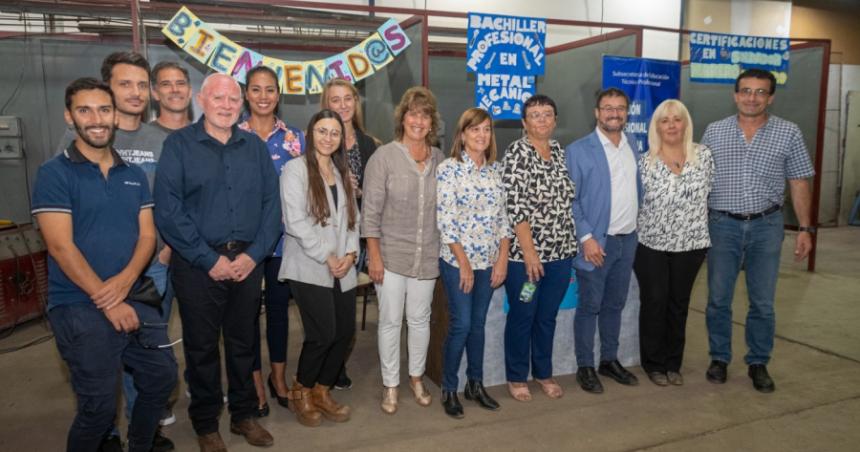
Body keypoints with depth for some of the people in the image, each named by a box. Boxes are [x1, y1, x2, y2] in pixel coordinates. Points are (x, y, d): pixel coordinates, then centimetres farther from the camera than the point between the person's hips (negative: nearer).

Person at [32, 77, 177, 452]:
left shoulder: (134, 175, 9)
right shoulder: (54, 174, -7)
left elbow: (147, 235, 4)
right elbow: (61, 247, -14)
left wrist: (125, 280, -14)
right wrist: (108, 302, -17)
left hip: (134, 299, 6)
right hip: (79, 307, -5)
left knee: (162, 378, 13)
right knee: (99, 406, 0)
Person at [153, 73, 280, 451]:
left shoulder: (255, 146, 8)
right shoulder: (178, 144, -3)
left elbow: (271, 203, 4)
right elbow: (168, 210, -12)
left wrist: (254, 254, -8)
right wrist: (210, 259, -14)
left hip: (247, 262, 3)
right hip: (198, 264, -3)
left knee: (243, 342, 14)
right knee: (202, 347, 9)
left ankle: (244, 414, 32)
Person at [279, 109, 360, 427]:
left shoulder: (342, 172, 17)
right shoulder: (296, 168, -5)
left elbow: (352, 217, 14)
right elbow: (295, 222, -14)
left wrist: (350, 253, -2)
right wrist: (327, 257, -14)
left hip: (343, 268, 7)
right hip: (310, 268, -6)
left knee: (345, 331, 6)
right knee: (323, 334, -11)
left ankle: (322, 391, 27)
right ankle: (301, 390, 17)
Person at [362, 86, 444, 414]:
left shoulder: (439, 159, 3)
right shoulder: (384, 156, -7)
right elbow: (370, 211, -8)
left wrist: (445, 249, 7)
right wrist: (374, 256, -11)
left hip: (427, 255, 3)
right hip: (391, 254, -3)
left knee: (420, 319, 15)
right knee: (390, 321, 7)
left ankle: (416, 378, 34)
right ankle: (390, 385, 24)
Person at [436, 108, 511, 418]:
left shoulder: (496, 170, 8)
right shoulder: (448, 169, -8)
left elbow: (503, 217, 8)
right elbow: (445, 220, -12)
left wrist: (503, 259, 0)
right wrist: (463, 263, -13)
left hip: (489, 261, 5)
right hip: (457, 260, -5)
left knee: (478, 323, 13)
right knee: (461, 325, -2)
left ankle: (475, 384, 28)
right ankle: (449, 389, 16)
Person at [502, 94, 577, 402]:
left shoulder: (559, 150, 9)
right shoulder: (517, 153, -11)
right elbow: (515, 207, -16)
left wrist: (569, 245, 11)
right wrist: (529, 252, -19)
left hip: (561, 252, 6)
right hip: (525, 253, -6)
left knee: (547, 316, 16)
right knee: (522, 316, 8)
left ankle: (544, 373, 33)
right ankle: (516, 378, 24)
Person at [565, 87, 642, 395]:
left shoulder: (633, 145, 9)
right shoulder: (579, 150, -8)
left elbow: (637, 188, 18)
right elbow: (569, 199, -10)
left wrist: (636, 225, 11)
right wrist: (586, 237, -16)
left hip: (628, 240, 5)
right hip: (597, 242, -5)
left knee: (615, 304, 16)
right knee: (590, 307, 4)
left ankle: (609, 360, 31)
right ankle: (585, 367, 17)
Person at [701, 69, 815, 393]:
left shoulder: (788, 133, 1)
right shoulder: (714, 132, 3)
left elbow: (799, 184, 4)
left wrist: (805, 228, 0)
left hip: (767, 226, 0)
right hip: (723, 224, 0)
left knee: (763, 302, 8)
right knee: (718, 299, 8)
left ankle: (758, 363, 24)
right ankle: (719, 358, 24)